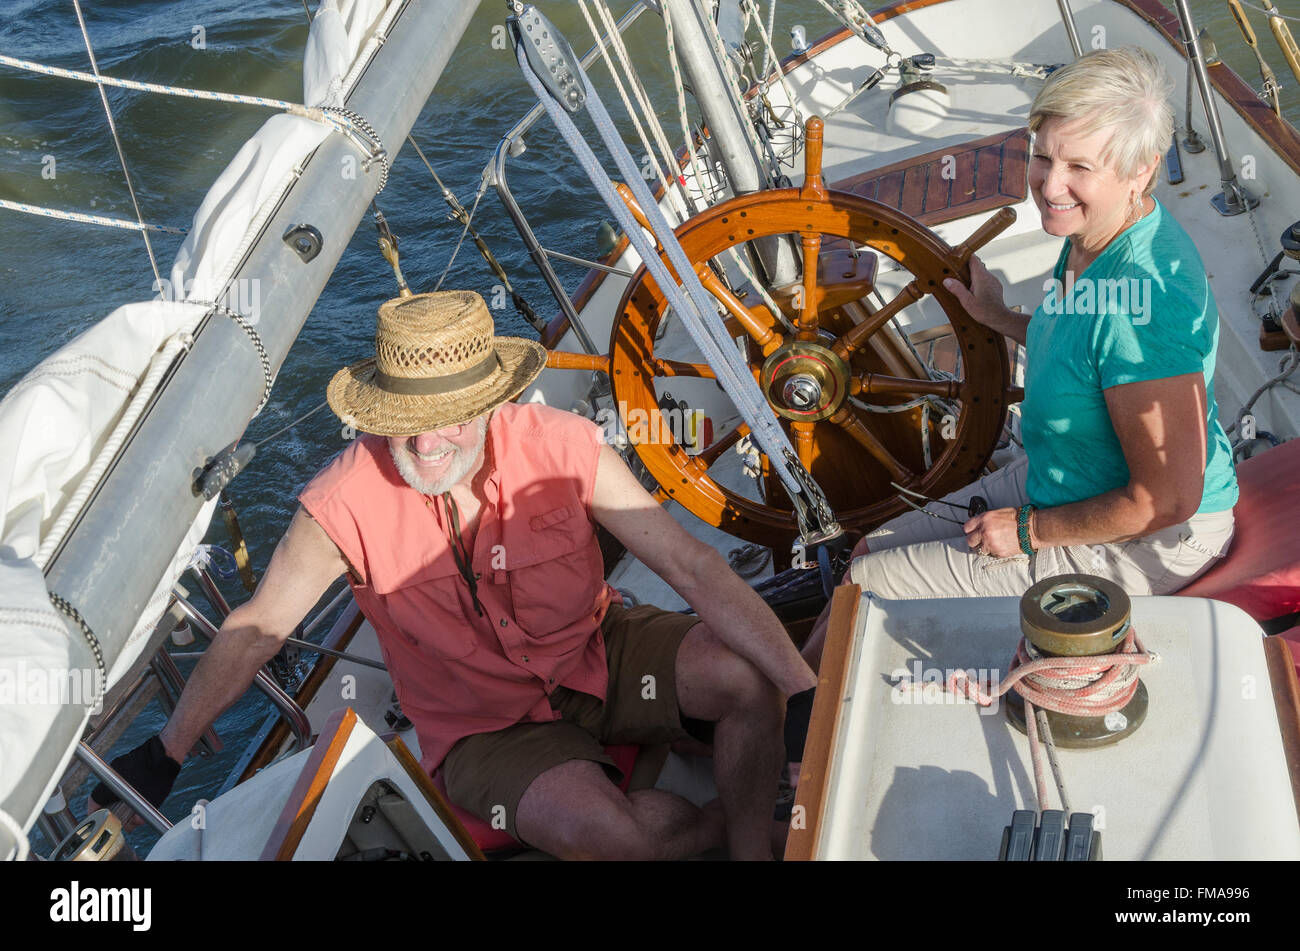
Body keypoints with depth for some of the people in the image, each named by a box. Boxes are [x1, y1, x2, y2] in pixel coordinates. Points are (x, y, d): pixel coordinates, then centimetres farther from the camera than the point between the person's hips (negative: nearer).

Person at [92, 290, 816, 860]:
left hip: (598, 653, 2)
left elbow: (694, 566, -19)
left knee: (749, 677, -25)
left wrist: (808, 692, -27)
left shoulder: (564, 448, -20)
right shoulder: (343, 505, -22)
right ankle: (723, 826, 3)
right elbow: (256, 630, -7)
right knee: (595, 831, -32)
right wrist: (166, 754, -2)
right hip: (488, 726, -1)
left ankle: (753, 841, 5)